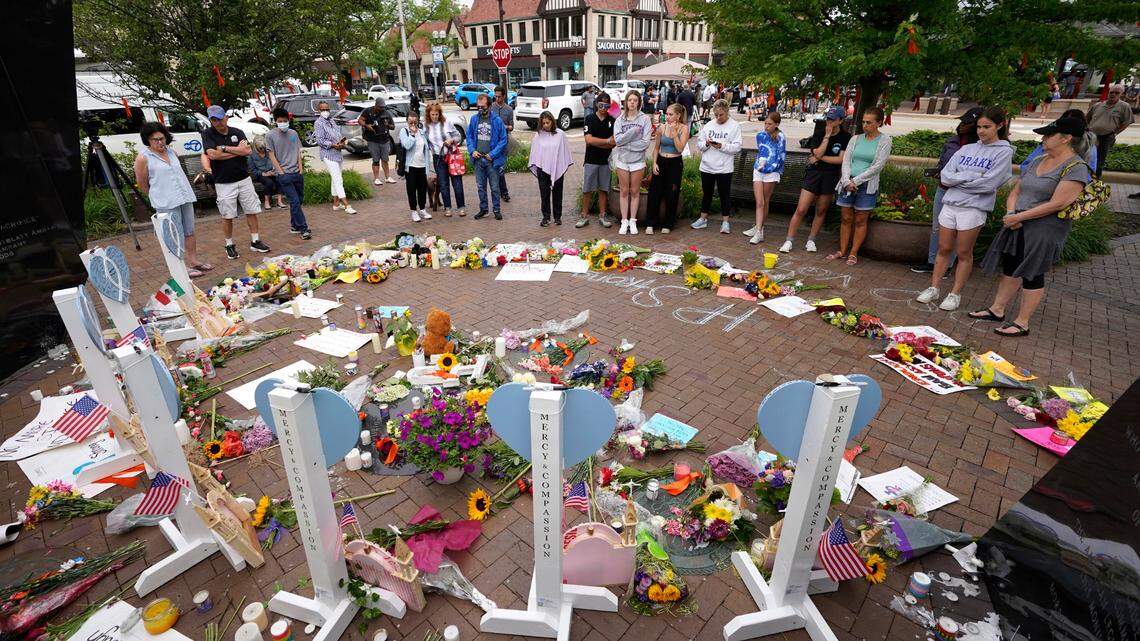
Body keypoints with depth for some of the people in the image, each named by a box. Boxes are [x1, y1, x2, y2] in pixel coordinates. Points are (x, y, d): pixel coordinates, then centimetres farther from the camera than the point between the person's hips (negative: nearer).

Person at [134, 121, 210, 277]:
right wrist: (157, 196, 8)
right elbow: (142, 184, -1)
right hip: (166, 204, -6)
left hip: (185, 197, 6)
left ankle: (194, 261, 22)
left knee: (190, 232, 12)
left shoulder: (171, 151, 11)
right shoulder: (143, 158, -7)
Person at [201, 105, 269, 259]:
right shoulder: (208, 134, -1)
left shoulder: (237, 132, 6)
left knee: (251, 211, 5)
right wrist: (237, 151, -10)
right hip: (224, 182, -2)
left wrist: (224, 148, -11)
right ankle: (229, 245, 15)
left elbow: (247, 150, -10)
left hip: (244, 179, 2)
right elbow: (212, 154, -16)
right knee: (227, 216, 3)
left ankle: (255, 241, 16)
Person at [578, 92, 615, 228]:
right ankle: (585, 216, 12)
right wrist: (607, 141, -12)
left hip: (605, 160, 2)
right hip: (591, 160, -1)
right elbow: (589, 139, -13)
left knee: (603, 189, 8)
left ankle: (602, 216, 17)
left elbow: (614, 143, -5)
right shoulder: (590, 118, -2)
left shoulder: (612, 121, 3)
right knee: (587, 190, 2)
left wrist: (596, 143, -14)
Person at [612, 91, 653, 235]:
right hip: (622, 160, 1)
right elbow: (618, 140, -11)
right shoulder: (619, 120, 2)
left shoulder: (645, 119, -3)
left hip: (638, 160, -1)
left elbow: (645, 143, -12)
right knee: (624, 191, 6)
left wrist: (626, 145, -13)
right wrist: (633, 131, -19)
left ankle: (633, 221, 17)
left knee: (635, 191, 7)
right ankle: (624, 221, 14)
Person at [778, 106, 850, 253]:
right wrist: (827, 135, -13)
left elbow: (841, 159, -10)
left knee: (821, 211, 9)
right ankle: (789, 240, -1)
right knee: (801, 209, -7)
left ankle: (811, 240, 21)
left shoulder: (846, 137, -2)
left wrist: (820, 158, -8)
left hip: (831, 176, 1)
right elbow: (818, 153, -13)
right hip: (814, 173, 0)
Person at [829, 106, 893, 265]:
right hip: (848, 183, 3)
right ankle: (842, 251, 14)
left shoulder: (884, 141, -1)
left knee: (860, 221, 2)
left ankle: (853, 253, 8)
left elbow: (877, 166, -9)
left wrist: (856, 180, -14)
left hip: (867, 186, -3)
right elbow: (846, 161, 3)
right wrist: (847, 181, -12)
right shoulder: (856, 139, 10)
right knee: (845, 218, 6)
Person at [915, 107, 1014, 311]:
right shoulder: (967, 149, 12)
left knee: (963, 253, 4)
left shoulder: (1003, 152, -1)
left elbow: (988, 184, -13)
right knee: (943, 249, 8)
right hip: (950, 204, 4)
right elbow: (945, 176, 2)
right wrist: (972, 177, -10)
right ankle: (933, 288, 16)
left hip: (973, 208, -4)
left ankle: (955, 294, 13)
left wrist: (958, 179, -6)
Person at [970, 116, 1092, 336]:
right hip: (1018, 227, 7)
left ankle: (1022, 323, 8)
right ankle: (997, 310, 24)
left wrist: (1018, 217, -19)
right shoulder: (1037, 161, 12)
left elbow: (1056, 204, -20)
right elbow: (1015, 190, 12)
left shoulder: (1076, 168, -12)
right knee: (1010, 267, 12)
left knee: (1032, 275, -1)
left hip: (1044, 230, -7)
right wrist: (1010, 213, -6)